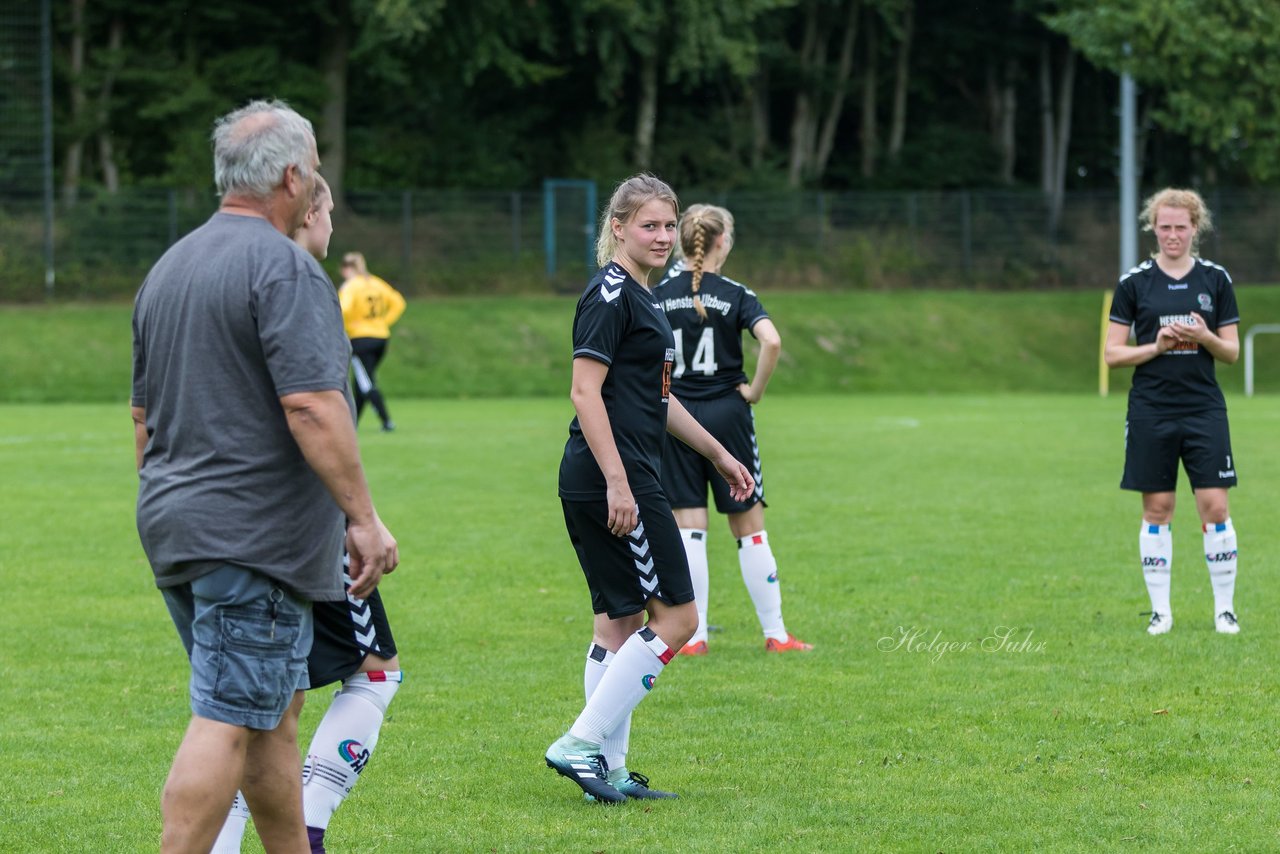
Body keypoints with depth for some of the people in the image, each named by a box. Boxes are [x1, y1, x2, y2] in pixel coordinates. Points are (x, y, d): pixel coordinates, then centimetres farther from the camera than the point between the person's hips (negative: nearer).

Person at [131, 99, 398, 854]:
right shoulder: (283, 266, -13)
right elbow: (311, 405, -21)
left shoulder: (169, 267, 16)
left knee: (274, 708, 17)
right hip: (254, 534, -9)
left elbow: (143, 415, 22)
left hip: (174, 526, 9)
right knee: (229, 721, -10)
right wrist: (365, 518, -18)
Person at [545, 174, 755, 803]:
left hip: (622, 482, 10)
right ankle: (582, 745, -7)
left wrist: (718, 455, 32)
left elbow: (655, 398, 29)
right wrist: (617, 481, -24)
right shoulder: (610, 294, -12)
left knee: (621, 620, 11)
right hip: (610, 478, -10)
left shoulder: (640, 298, 18)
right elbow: (585, 391, -19)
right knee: (675, 616, -7)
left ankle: (607, 770, 14)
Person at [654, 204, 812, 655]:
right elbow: (771, 341, -21)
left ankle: (694, 635, 2)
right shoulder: (735, 295, -6)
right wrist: (755, 390, -8)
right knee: (749, 527, 6)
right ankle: (775, 632, 8)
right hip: (727, 415, -1)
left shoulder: (657, 295, 0)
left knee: (688, 529, 5)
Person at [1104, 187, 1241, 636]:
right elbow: (1112, 353, 1)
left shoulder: (1216, 279, 4)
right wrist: (1157, 346, -14)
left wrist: (1205, 338, -14)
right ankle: (1160, 609, 10)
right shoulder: (1134, 282, 1)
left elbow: (1232, 352, 6)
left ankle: (1225, 608, 4)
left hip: (1204, 409, 0)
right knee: (1157, 509, 2)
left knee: (1215, 506, -4)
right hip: (1151, 411, 0)